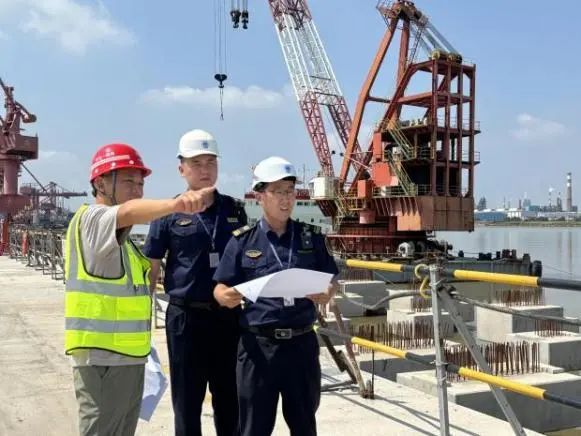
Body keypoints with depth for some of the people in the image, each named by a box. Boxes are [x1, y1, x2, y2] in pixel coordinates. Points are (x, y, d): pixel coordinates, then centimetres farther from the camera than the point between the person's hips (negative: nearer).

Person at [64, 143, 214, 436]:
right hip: (103, 358, -10)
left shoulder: (122, 240, 18)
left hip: (127, 357, 10)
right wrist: (176, 203, -55)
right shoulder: (91, 219, -13)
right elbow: (128, 213, -36)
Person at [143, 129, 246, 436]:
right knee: (187, 401, 9)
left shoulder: (234, 210, 6)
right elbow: (150, 271, 0)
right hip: (186, 317, -2)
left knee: (230, 399, 13)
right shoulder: (169, 213, -2)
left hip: (228, 316, 3)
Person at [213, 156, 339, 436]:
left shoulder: (311, 237, 6)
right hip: (258, 345, -2)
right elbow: (220, 289, 1)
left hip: (301, 343, 2)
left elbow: (331, 282, 10)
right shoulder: (243, 241, 0)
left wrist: (326, 295, -13)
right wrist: (227, 297, -22)